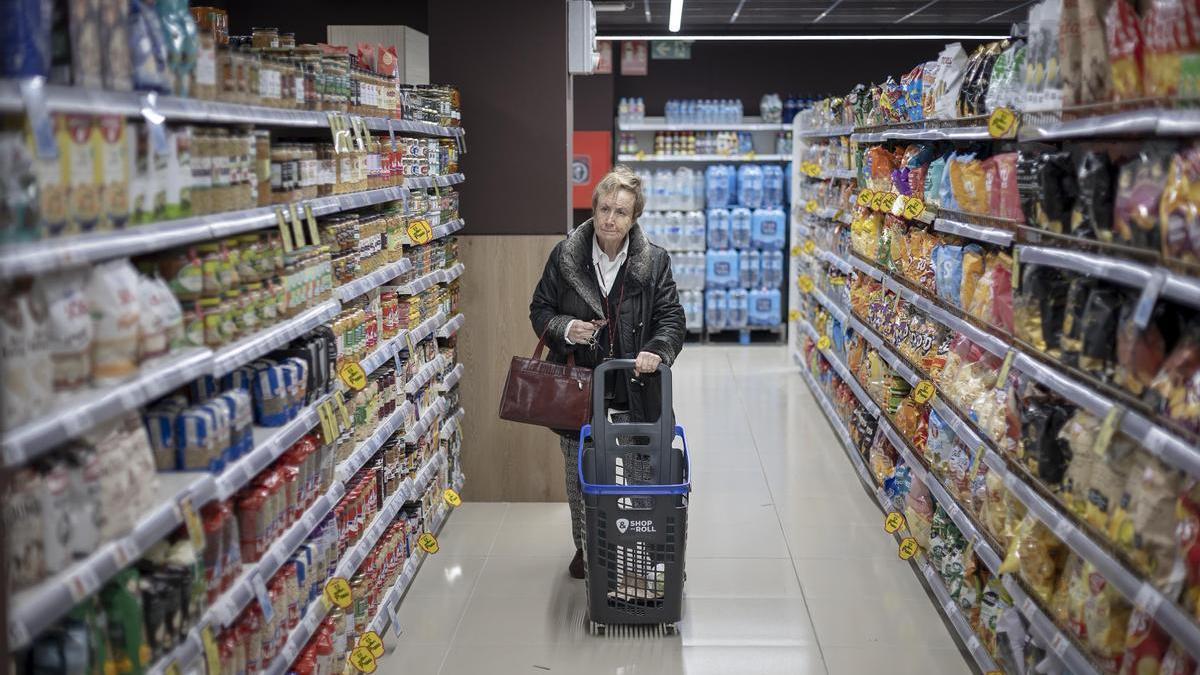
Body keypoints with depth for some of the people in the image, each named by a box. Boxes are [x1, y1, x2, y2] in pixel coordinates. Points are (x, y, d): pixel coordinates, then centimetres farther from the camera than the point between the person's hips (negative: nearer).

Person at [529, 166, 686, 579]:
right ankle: (585, 546, 31)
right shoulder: (564, 256, -1)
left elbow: (671, 317, -2)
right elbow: (540, 310, 7)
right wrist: (565, 328, -14)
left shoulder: (654, 261, -2)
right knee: (580, 470, 12)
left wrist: (657, 350, -22)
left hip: (633, 391, -1)